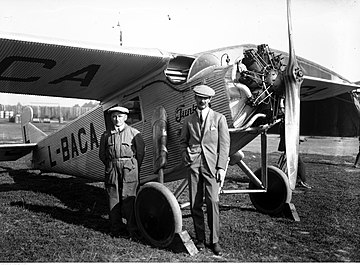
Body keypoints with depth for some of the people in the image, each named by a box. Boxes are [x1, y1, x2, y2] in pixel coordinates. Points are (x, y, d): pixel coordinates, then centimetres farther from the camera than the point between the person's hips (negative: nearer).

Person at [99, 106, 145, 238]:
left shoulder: (134, 133, 1)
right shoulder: (106, 135, 8)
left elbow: (140, 152, 5)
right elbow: (102, 154, 16)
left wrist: (133, 167, 7)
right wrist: (110, 166, 11)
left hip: (129, 169, -3)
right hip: (112, 169, 3)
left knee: (129, 198, -4)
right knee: (113, 198, 5)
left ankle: (132, 229, 6)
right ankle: (116, 228, 16)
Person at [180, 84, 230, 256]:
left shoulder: (219, 118, 6)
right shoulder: (188, 120, 14)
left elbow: (224, 144, 3)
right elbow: (183, 141, 22)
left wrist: (221, 167, -4)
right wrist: (185, 155, 2)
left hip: (211, 164, -2)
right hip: (193, 164, 2)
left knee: (212, 202, -9)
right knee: (195, 204, 2)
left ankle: (214, 240, 4)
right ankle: (200, 239, 15)